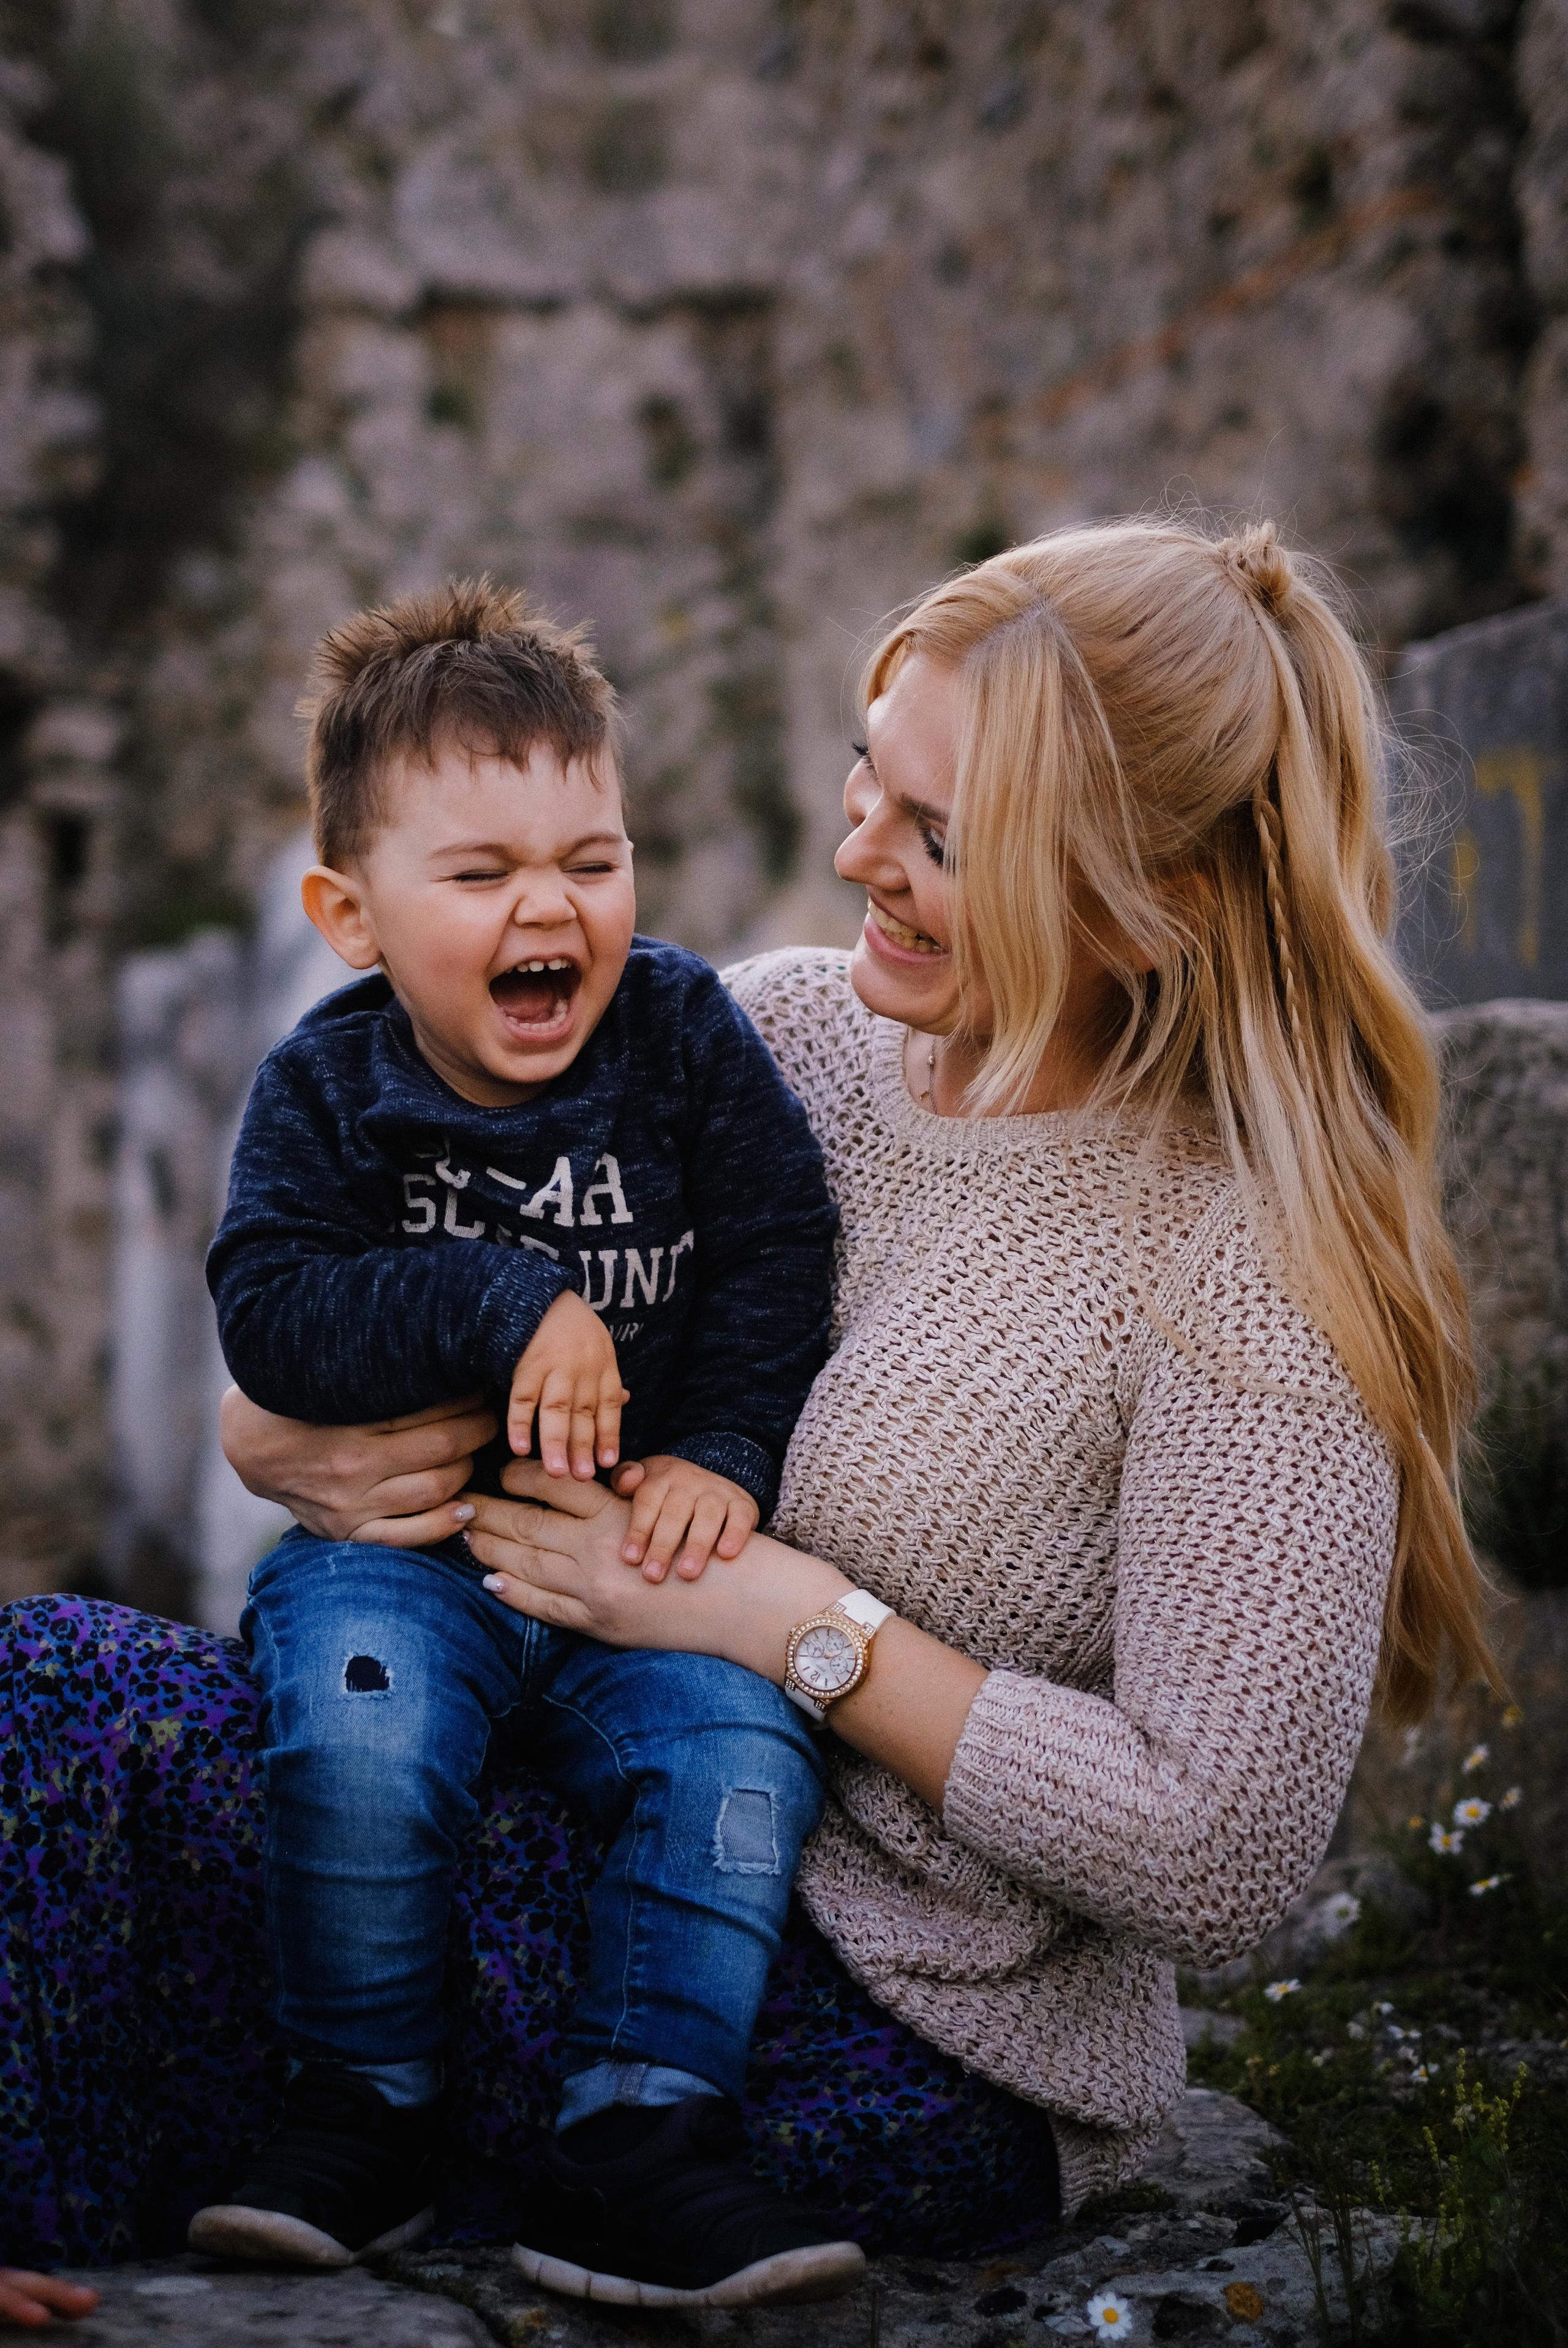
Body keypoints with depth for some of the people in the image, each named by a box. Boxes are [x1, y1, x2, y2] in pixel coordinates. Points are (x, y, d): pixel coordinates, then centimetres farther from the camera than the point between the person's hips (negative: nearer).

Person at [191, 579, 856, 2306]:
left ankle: (645, 2129, -10)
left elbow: (774, 1263, 1)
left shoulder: (690, 1037, 0)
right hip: (395, 1536, -1)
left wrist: (724, 1451, -13)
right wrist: (503, 1305, -24)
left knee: (739, 1739, -25)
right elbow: (268, 1311, -15)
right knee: (358, 1734, -30)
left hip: (640, 1535, 1)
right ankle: (364, 2113, -8)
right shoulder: (325, 1088, -3)